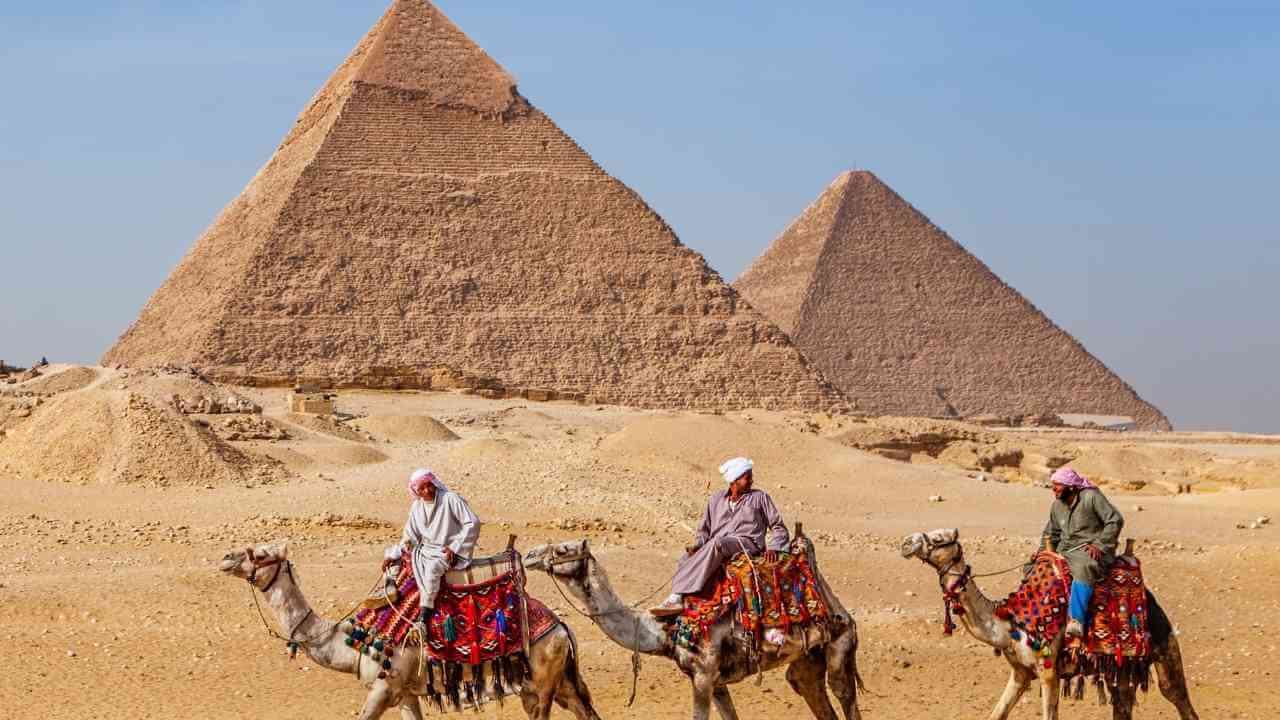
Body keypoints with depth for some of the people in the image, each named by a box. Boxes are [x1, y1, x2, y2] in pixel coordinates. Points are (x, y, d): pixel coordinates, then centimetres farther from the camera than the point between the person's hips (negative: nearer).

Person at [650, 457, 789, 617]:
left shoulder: (760, 497, 13)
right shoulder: (716, 500, 20)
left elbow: (778, 527, 12)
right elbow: (704, 529, 23)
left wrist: (772, 547, -7)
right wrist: (697, 545, 1)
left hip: (747, 543, -4)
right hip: (716, 546, 4)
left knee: (717, 543, -36)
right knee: (687, 558, -26)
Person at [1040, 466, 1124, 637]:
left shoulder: (1092, 497, -7)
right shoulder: (1057, 505, 14)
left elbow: (1115, 520, -12)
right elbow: (1051, 533, 26)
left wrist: (1099, 544, -18)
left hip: (1092, 551, -8)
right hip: (1066, 551, 8)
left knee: (1083, 569, -39)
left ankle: (1077, 620, -47)